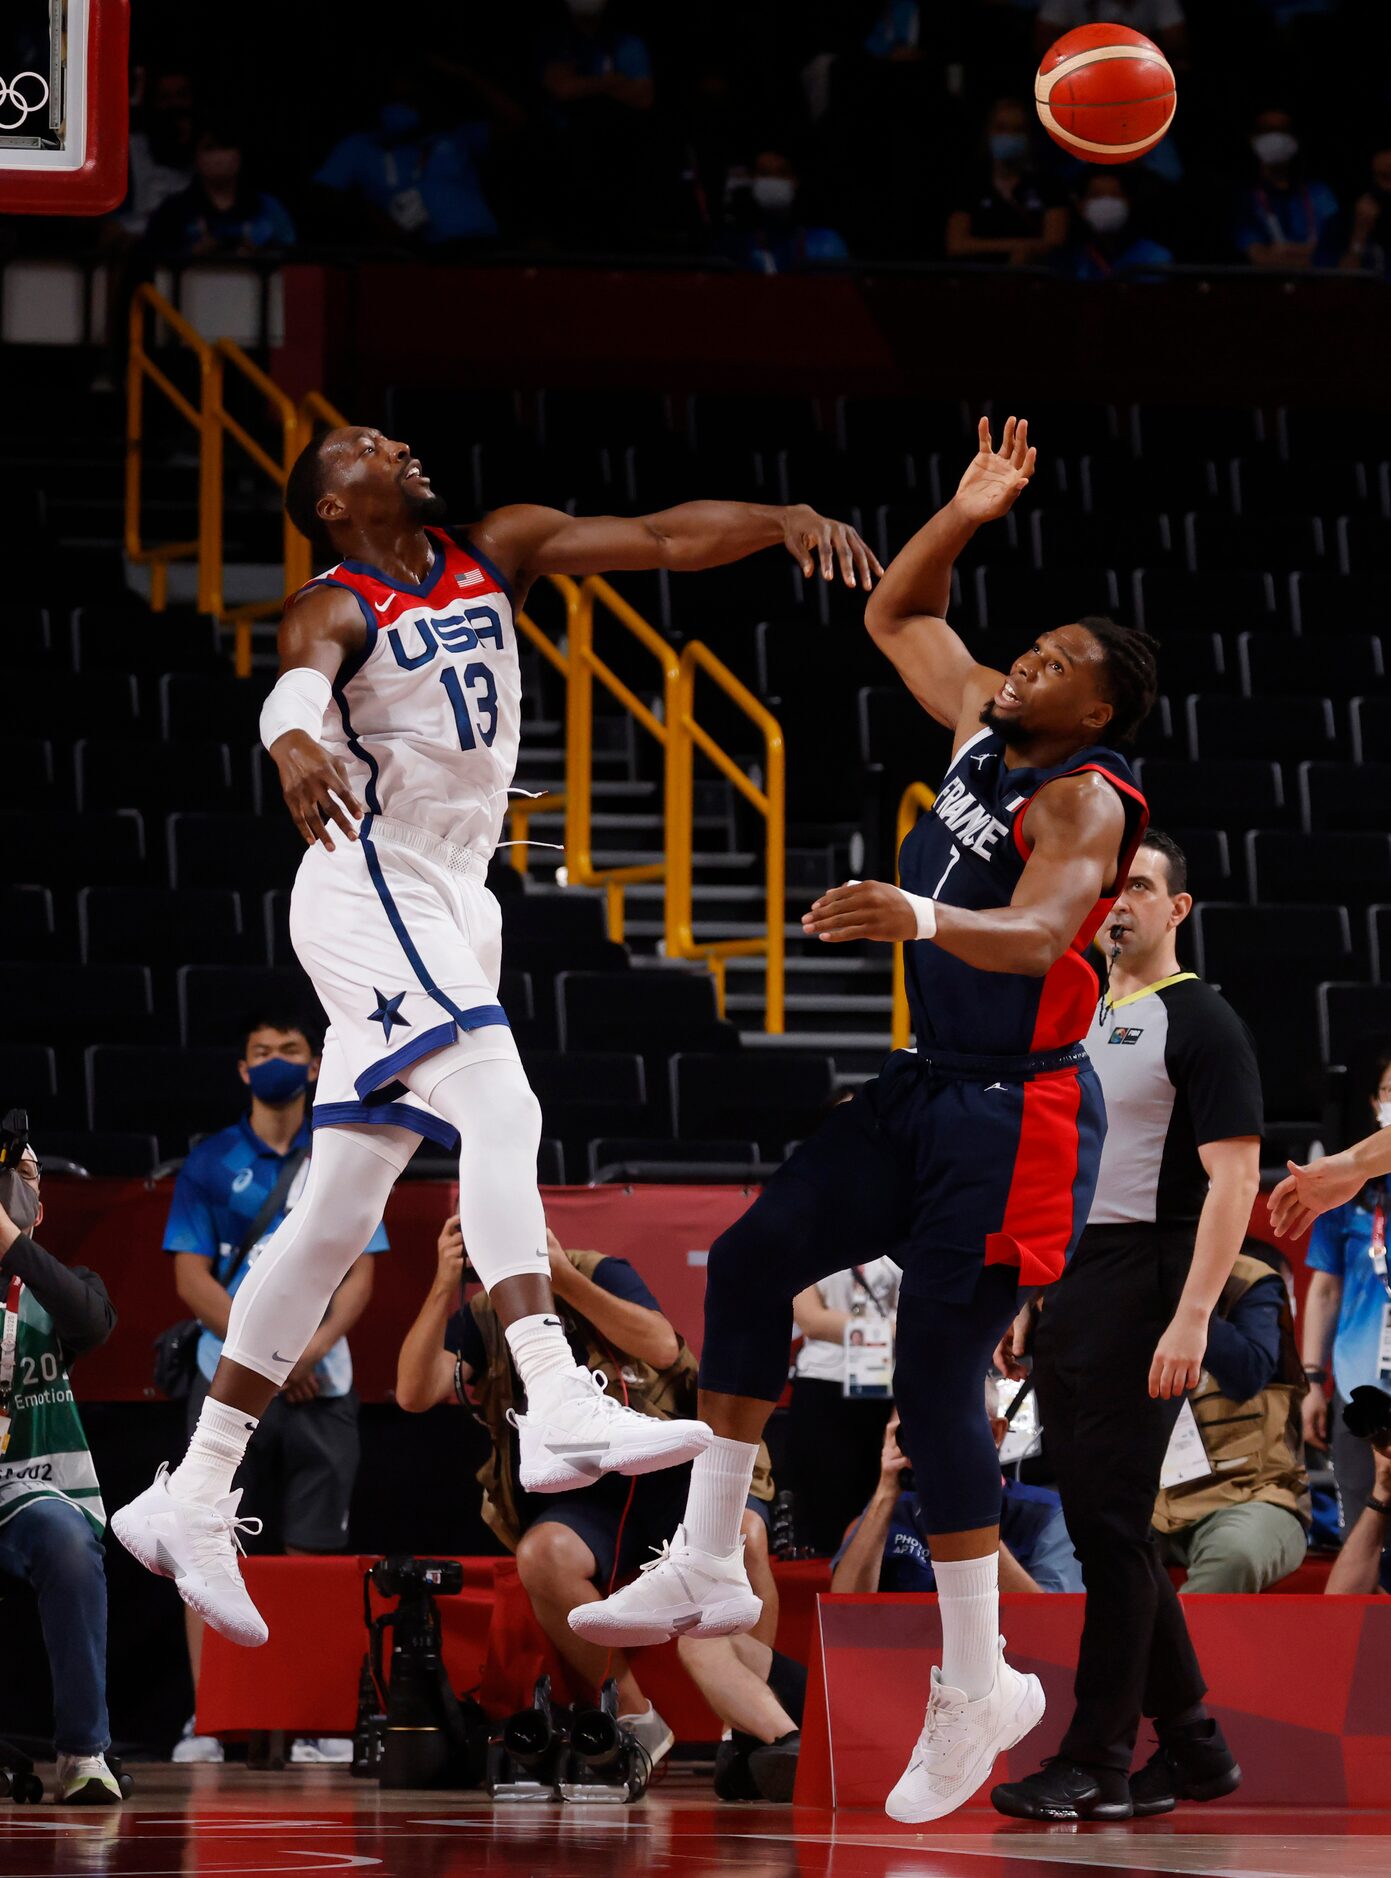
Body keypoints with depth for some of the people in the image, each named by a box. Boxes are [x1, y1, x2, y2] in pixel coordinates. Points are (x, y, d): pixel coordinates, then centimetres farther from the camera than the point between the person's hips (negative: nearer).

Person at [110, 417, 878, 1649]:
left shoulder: (499, 551, 12)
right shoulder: (338, 608, -7)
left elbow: (663, 540, 3)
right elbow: (302, 672, -32)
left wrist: (784, 520, -17)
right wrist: (295, 739, -56)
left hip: (448, 905, 7)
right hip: (370, 891, -7)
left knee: (336, 1222, 8)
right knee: (500, 1108, -28)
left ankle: (192, 1501, 13)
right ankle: (560, 1409, -42)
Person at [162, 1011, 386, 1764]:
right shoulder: (210, 1161, 7)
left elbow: (360, 1276, 7)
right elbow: (192, 1278, 1)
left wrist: (314, 1347, -11)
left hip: (320, 1385, 1)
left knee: (315, 1551, -1)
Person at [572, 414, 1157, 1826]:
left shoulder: (1083, 801, -18)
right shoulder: (987, 724, 7)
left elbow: (1035, 933, -36)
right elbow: (893, 615, 21)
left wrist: (924, 916, -54)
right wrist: (965, 516, 5)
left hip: (1013, 1111, -9)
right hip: (924, 1086, 9)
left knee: (936, 1375, -11)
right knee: (752, 1256, 2)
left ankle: (979, 1685, -4)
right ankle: (708, 1567, 8)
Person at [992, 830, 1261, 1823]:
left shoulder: (1200, 1024, -8)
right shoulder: (1078, 1022, 18)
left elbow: (1233, 1180, -15)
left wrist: (1191, 1320, -23)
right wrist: (1027, 1300, 17)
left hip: (1143, 1286, -9)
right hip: (1067, 1293, 9)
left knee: (1113, 1525, -9)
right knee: (1103, 1527, 9)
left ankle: (1097, 1763, -7)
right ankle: (1192, 1747, 16)